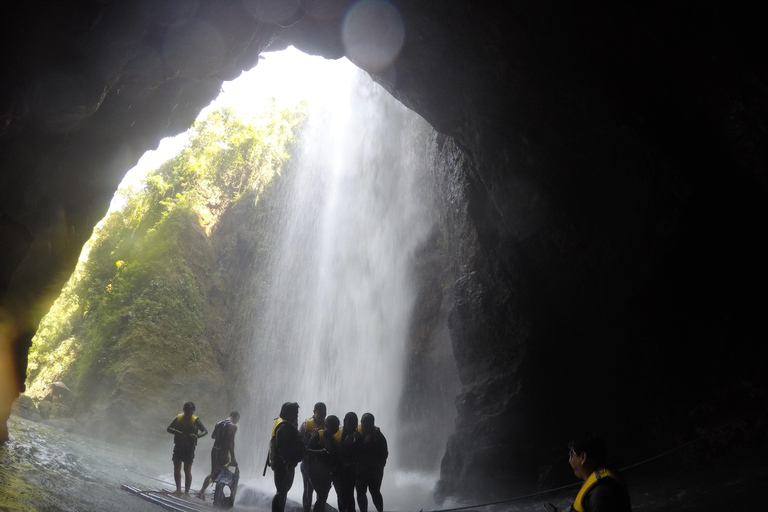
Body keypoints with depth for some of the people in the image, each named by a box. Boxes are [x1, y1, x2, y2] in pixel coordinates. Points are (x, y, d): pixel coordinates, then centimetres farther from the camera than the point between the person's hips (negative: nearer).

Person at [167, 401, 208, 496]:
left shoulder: (195, 420, -10)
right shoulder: (178, 418, -1)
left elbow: (205, 431, -14)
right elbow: (168, 429, -5)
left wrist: (197, 436, -35)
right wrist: (178, 433, -24)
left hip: (189, 448, -3)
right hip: (178, 447, 4)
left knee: (187, 471, -1)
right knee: (176, 469, 9)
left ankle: (186, 492, 7)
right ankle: (178, 489, 25)